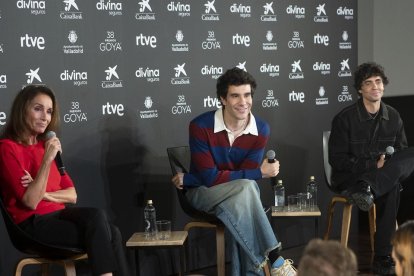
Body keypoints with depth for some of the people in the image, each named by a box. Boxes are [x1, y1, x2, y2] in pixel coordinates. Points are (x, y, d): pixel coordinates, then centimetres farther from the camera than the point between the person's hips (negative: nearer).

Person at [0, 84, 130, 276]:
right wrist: (47, 159, -21)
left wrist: (43, 194, -8)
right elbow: (30, 202, -16)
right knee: (96, 217, -29)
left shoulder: (45, 145, 17)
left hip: (57, 215, 6)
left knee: (112, 233, -23)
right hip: (32, 224, -6)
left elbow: (72, 195, 11)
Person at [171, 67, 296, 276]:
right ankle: (274, 259, -30)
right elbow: (210, 177, -20)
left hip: (240, 195, 3)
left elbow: (244, 176, -13)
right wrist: (260, 172, -21)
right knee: (246, 187, -32)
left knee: (240, 207, -34)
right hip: (203, 192, -3)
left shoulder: (261, 130, -11)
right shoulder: (201, 126, -18)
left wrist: (187, 179, -16)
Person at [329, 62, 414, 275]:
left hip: (384, 173, 5)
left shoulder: (393, 117, 7)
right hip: (348, 177, -5)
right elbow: (337, 160, -8)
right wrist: (373, 165, -19)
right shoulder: (345, 118, -7)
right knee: (391, 190, -33)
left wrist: (392, 167, -11)